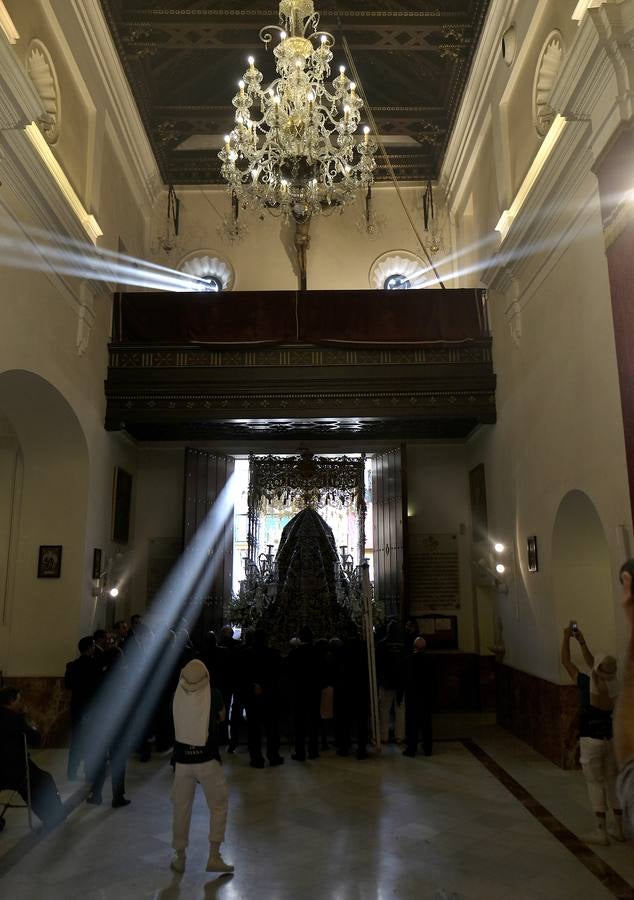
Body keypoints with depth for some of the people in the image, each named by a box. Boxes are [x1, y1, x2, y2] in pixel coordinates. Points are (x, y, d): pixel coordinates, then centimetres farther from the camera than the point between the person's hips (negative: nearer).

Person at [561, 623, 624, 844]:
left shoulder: (587, 684, -18)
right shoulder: (613, 685, -2)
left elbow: (566, 662, -7)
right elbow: (590, 663, 13)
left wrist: (566, 637, 1)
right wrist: (581, 640, 17)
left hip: (591, 741, -5)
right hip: (611, 739, 6)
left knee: (595, 783, 3)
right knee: (613, 783, 14)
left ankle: (601, 832, 7)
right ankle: (619, 828, 22)